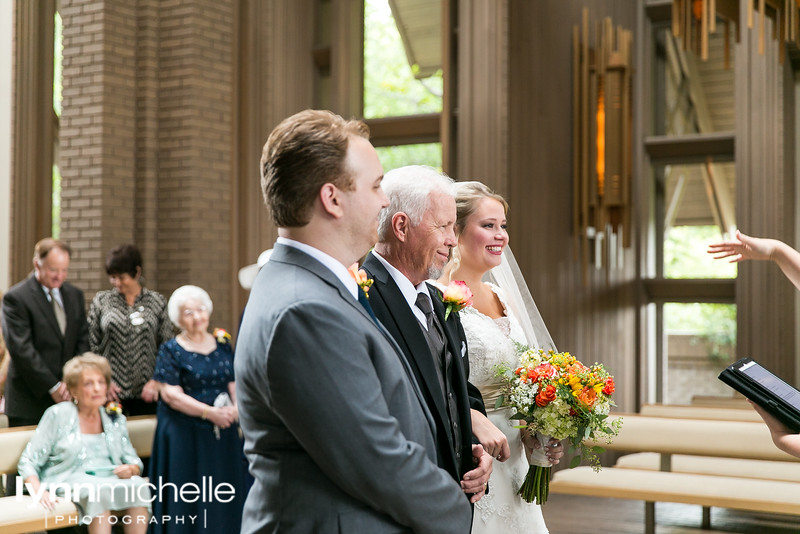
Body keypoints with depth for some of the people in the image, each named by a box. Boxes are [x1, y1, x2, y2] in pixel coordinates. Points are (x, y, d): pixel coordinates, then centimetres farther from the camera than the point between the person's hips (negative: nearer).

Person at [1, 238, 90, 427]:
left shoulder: (75, 295, 12)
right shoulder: (15, 298, -7)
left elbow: (83, 341, 9)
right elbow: (21, 349, -13)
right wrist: (53, 386, -15)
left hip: (69, 397, 5)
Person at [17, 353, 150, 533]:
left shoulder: (115, 420, 20)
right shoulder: (57, 415, 7)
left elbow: (135, 463, 20)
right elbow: (28, 462, 3)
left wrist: (130, 469, -6)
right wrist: (39, 491, -16)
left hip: (111, 481, 4)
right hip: (68, 483, -4)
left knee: (138, 485, -31)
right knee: (100, 490, -38)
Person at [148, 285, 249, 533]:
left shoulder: (223, 344, 10)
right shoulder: (171, 350, -2)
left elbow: (235, 383, 7)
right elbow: (171, 394, -11)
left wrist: (235, 408, -14)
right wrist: (209, 412, -19)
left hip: (224, 434, 4)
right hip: (185, 436, -4)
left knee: (225, 492, 6)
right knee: (190, 498, -1)